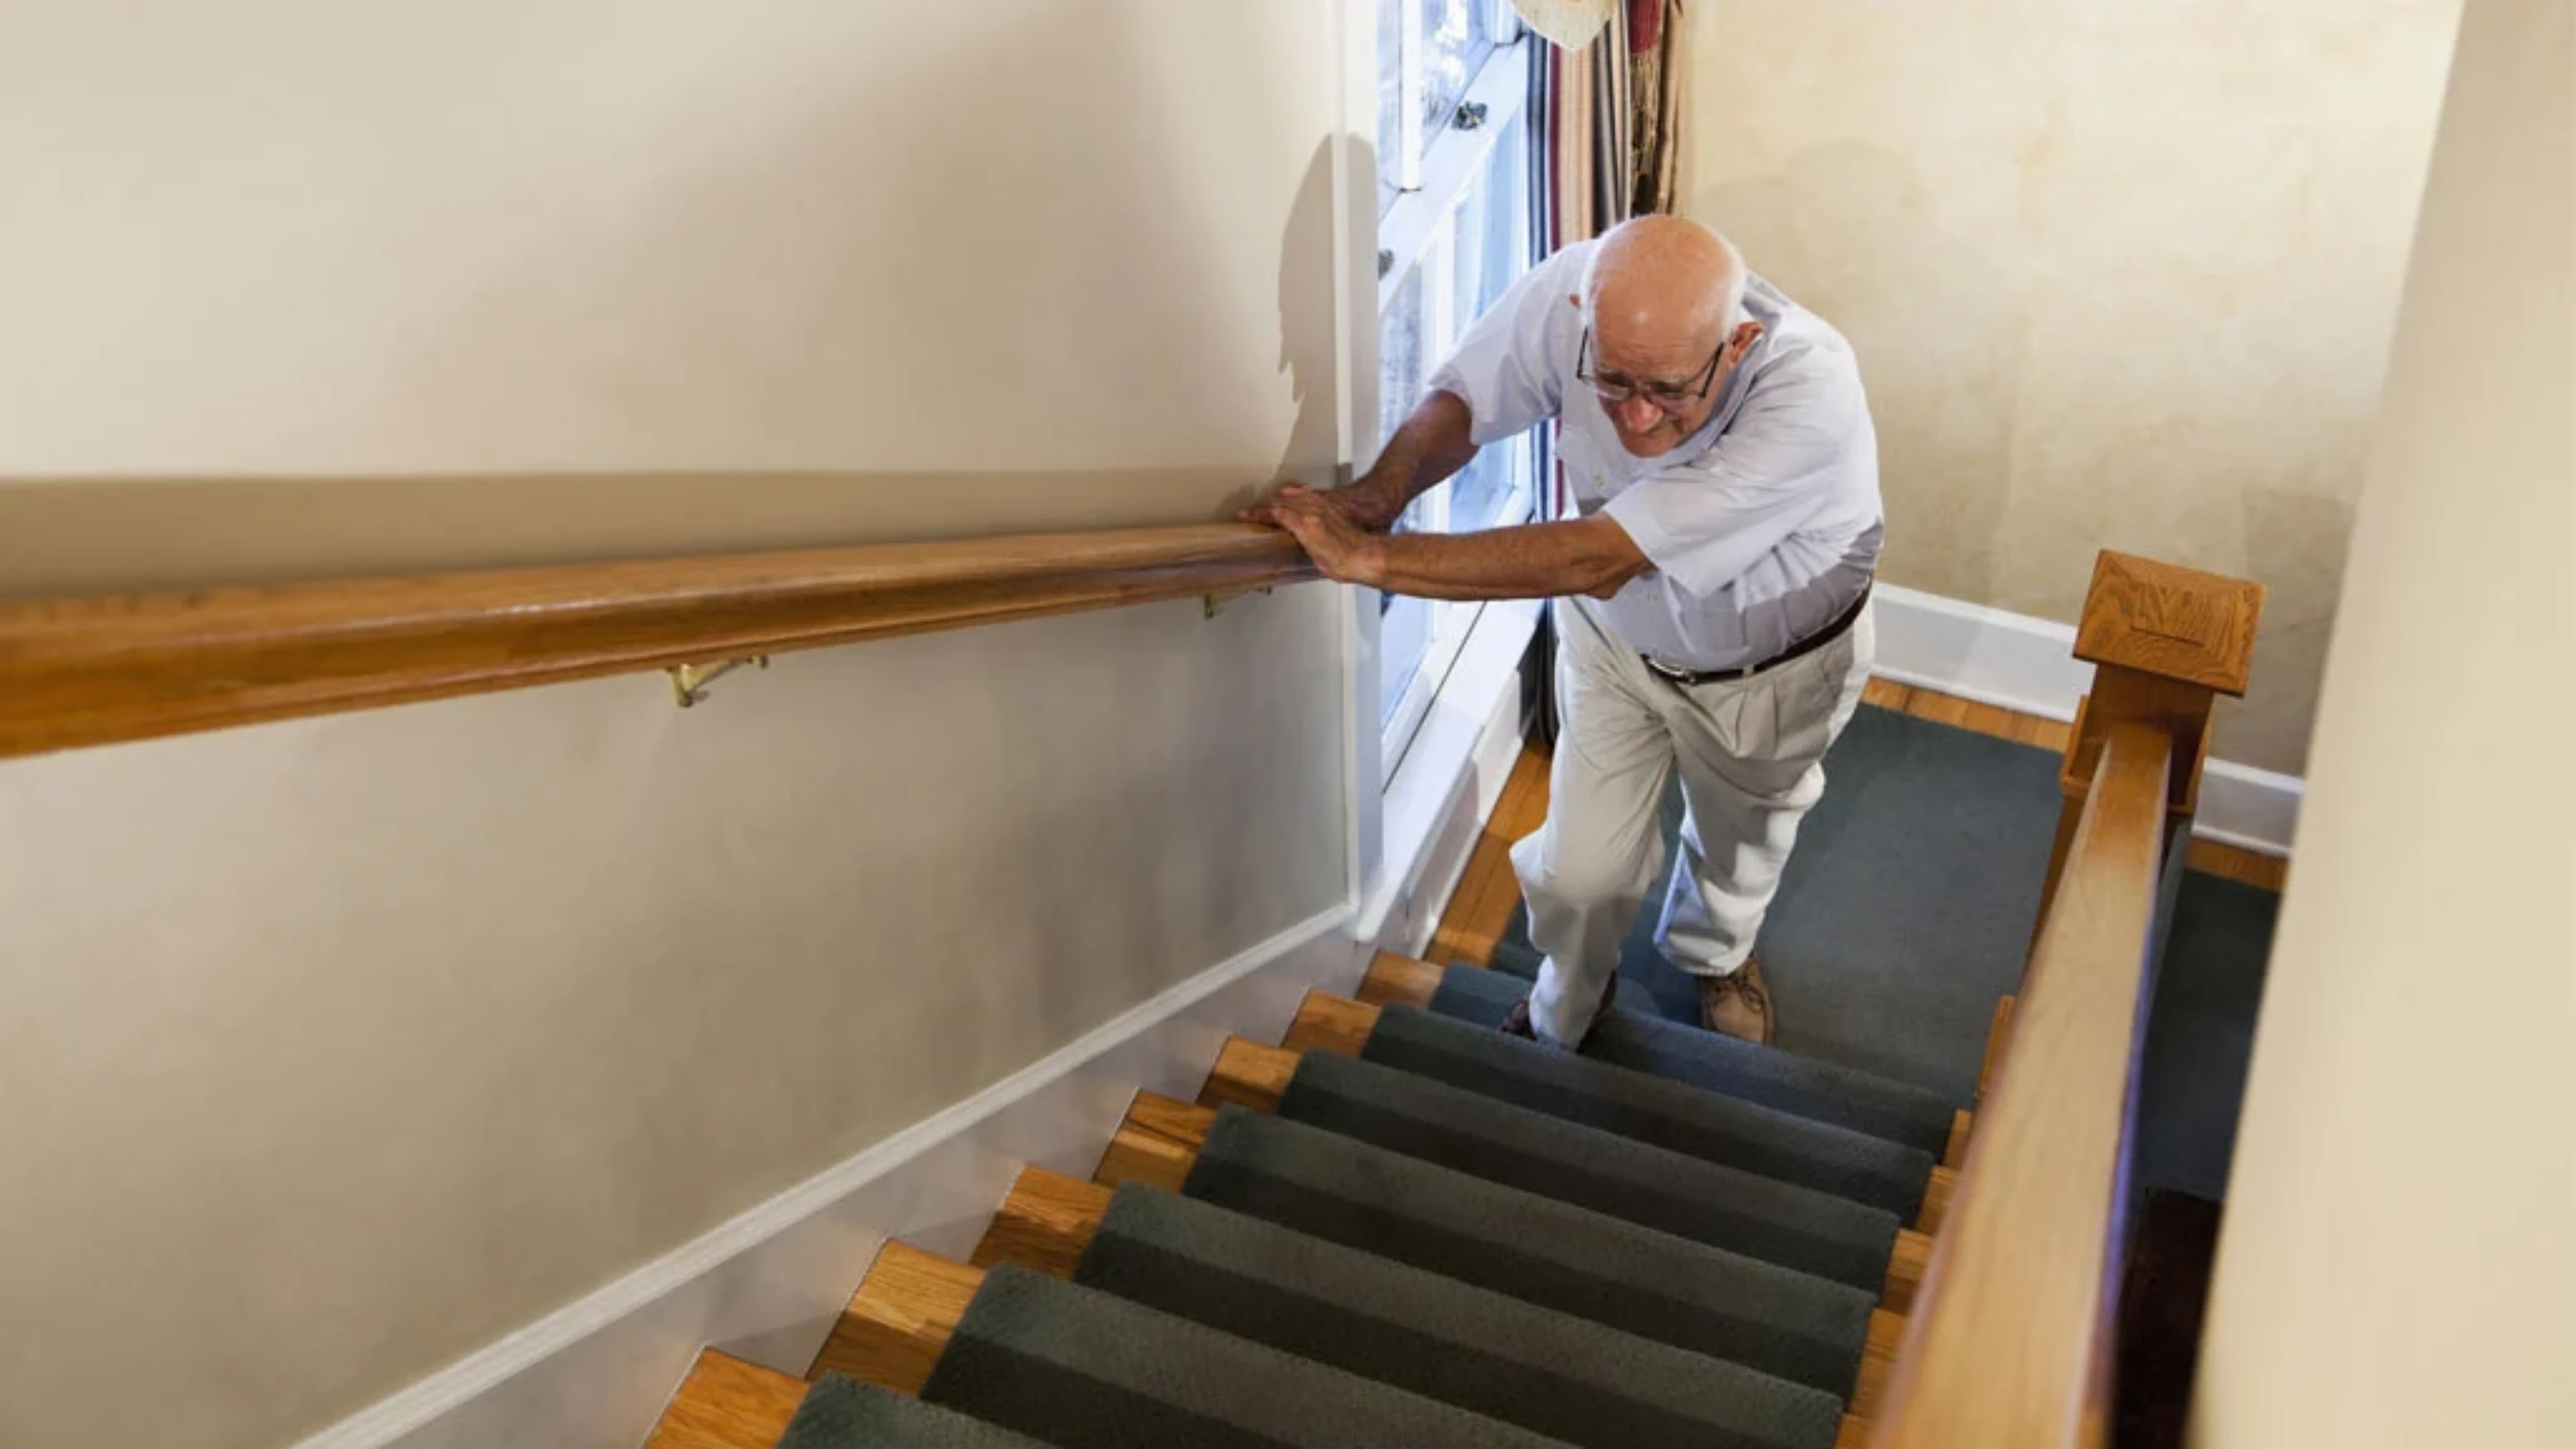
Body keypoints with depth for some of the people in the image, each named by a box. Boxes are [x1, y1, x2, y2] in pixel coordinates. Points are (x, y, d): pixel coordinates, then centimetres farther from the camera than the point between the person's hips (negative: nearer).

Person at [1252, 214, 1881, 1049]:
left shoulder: (1812, 393, -45)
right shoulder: (1570, 294, -34)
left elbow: (1596, 559, -47)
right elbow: (1461, 400, -16)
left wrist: (1374, 559, -47)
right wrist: (1377, 493, -38)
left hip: (1773, 662, -2)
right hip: (1616, 636, 2)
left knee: (1740, 841, 25)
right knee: (1581, 869, 7)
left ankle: (1715, 954, 62)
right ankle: (1564, 1013, 43)